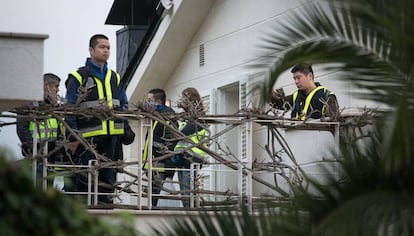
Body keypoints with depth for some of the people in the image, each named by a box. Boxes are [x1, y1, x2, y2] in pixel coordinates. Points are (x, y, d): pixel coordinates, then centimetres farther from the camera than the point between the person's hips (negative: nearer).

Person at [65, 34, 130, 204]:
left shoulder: (115, 78, 18)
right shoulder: (78, 77, -1)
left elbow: (124, 106, 21)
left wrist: (126, 129, 8)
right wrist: (72, 137, -10)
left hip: (111, 136, 6)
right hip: (88, 137, -6)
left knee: (108, 176, 7)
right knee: (86, 177, -7)